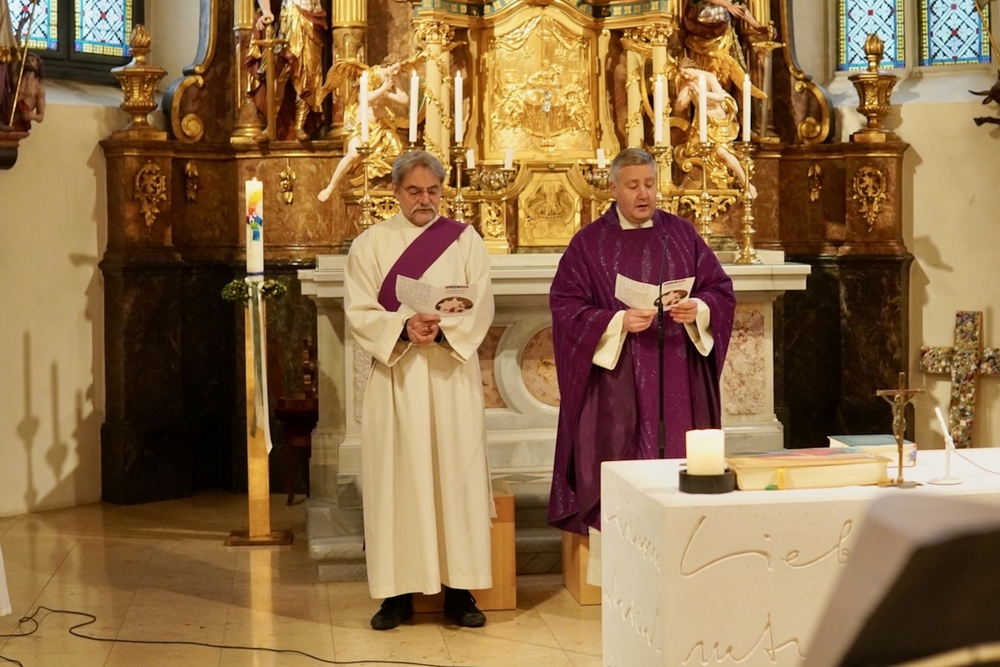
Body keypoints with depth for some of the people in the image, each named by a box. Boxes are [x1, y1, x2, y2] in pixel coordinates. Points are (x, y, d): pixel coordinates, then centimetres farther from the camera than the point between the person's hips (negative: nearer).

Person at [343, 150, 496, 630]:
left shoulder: (465, 240, 7)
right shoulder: (370, 243, 5)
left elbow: (481, 307, -1)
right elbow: (359, 312, -2)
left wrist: (443, 330, -20)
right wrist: (403, 328, -19)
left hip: (452, 376, 0)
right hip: (395, 376, 0)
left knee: (456, 473, 0)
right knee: (396, 478, 0)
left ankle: (459, 590, 7)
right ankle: (398, 592, 7)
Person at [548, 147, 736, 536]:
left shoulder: (682, 234, 9)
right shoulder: (589, 243, 1)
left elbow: (720, 288, 8)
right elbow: (566, 305, -6)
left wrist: (699, 309, -14)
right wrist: (618, 321, -19)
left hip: (677, 379, 3)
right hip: (616, 380, -2)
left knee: (680, 457, 3)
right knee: (619, 470, -3)